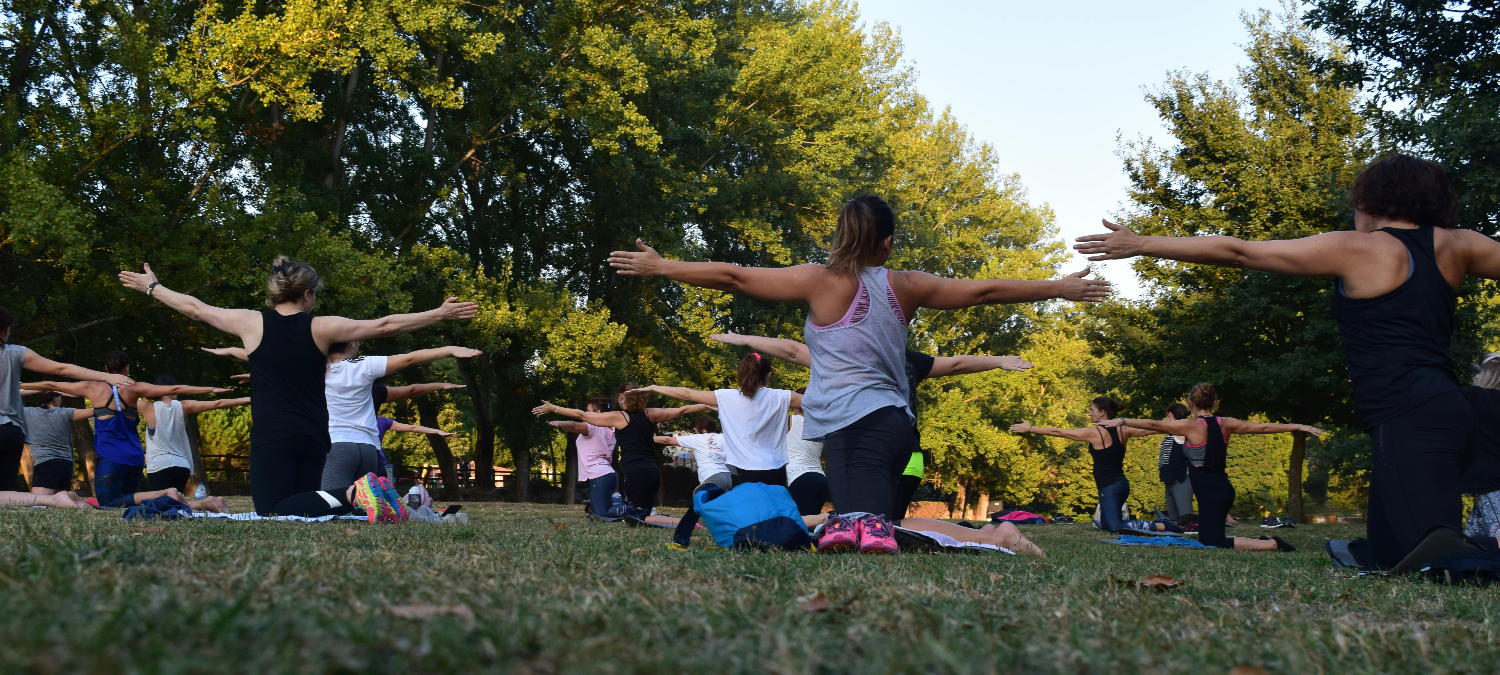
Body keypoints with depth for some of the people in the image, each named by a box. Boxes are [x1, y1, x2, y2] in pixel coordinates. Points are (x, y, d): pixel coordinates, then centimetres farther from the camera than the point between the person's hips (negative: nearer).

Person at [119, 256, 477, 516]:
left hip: (271, 438, -3)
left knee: (273, 513, -6)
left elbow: (194, 308, 11)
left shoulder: (252, 323, -1)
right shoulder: (321, 328, 0)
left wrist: (151, 287, 27)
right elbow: (385, 326, 2)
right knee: (301, 503, 17)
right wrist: (440, 314, 9)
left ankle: (349, 496, -30)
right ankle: (352, 496, -13)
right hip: (314, 438, 3)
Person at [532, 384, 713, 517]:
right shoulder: (650, 414, 12)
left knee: (639, 518, -4)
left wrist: (553, 408, 12)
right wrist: (708, 406, 32)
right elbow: (682, 410, 18)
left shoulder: (618, 417, -1)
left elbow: (582, 415, 4)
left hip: (635, 473, -6)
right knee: (638, 514, 19)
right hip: (652, 472, 7)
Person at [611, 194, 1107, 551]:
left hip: (854, 425, -5)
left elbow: (733, 277, 1)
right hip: (894, 420, 5)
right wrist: (1061, 289, 28)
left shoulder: (823, 281, 0)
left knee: (857, 525, -15)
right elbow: (985, 290, 17)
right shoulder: (905, 286, 11)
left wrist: (659, 268, 11)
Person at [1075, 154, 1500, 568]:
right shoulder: (1453, 245, 14)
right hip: (1443, 407, 8)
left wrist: (1141, 245, 6)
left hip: (1408, 418, -8)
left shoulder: (1354, 249, 0)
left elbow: (1238, 253, 1)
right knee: (1389, 558, 12)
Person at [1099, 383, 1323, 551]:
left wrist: (1122, 421, -7)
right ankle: (1266, 543, 7)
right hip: (1223, 491, 8)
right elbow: (1263, 427, 12)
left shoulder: (1191, 426, -10)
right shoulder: (1226, 424, 7)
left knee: (1212, 544, -10)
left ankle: (1272, 545, -16)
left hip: (1211, 495, -8)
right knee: (1207, 540, 17)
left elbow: (1153, 425, -12)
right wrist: (1299, 427, 21)